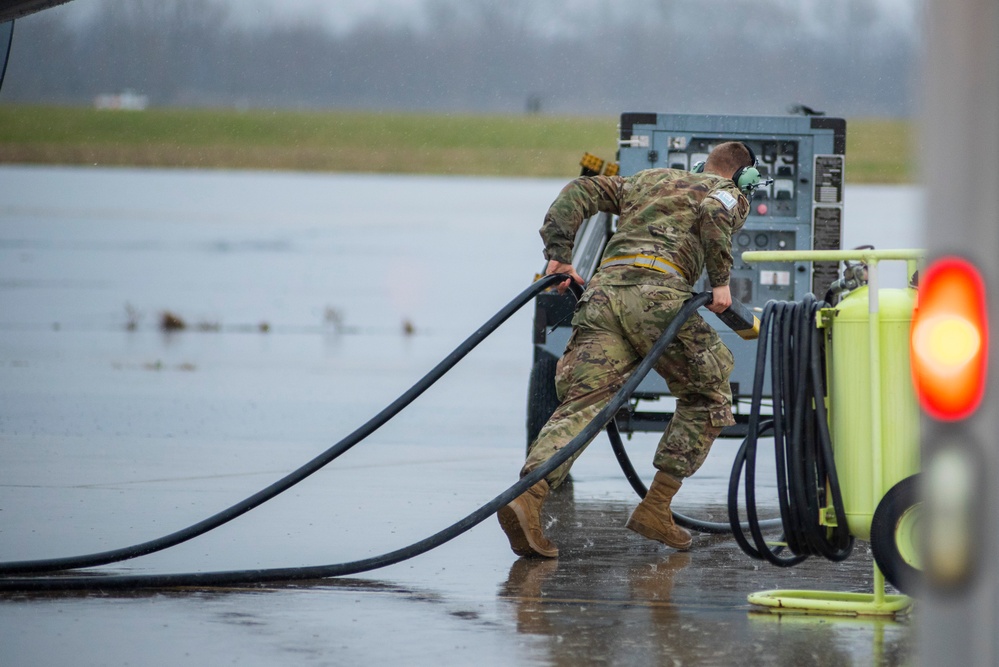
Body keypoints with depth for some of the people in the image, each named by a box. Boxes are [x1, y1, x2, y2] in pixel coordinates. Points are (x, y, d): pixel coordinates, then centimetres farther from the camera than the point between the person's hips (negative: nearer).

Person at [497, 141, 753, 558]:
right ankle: (655, 508, 7)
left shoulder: (646, 180, 37)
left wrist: (558, 254, 17)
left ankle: (528, 495, -31)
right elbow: (713, 212, -4)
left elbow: (581, 191, 23)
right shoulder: (731, 195, 21)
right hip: (657, 292, -4)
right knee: (707, 398, 16)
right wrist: (720, 281, -5)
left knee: (581, 404, -7)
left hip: (605, 286, 4)